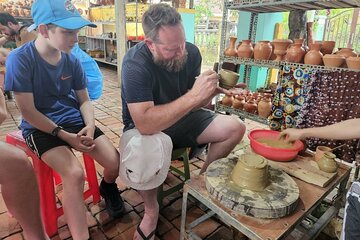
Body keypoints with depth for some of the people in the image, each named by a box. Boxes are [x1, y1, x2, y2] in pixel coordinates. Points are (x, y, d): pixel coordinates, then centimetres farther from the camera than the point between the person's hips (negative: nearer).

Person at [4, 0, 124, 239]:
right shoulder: (20, 59, -14)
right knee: (75, 174, -28)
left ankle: (108, 187, 26)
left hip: (74, 121, 4)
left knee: (114, 162, -11)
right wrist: (65, 136, -17)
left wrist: (90, 126, -13)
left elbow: (84, 100, 6)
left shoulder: (72, 61, -2)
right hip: (41, 127, -3)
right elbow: (28, 111, -13)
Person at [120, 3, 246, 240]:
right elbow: (145, 123, -39)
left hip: (181, 120, 6)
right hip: (144, 126, -5)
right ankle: (151, 210, -4)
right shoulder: (135, 63, -27)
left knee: (235, 128, -9)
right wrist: (194, 95, -40)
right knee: (143, 156, -39)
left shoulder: (191, 52, -10)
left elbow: (191, 105, -1)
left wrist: (211, 91, -23)